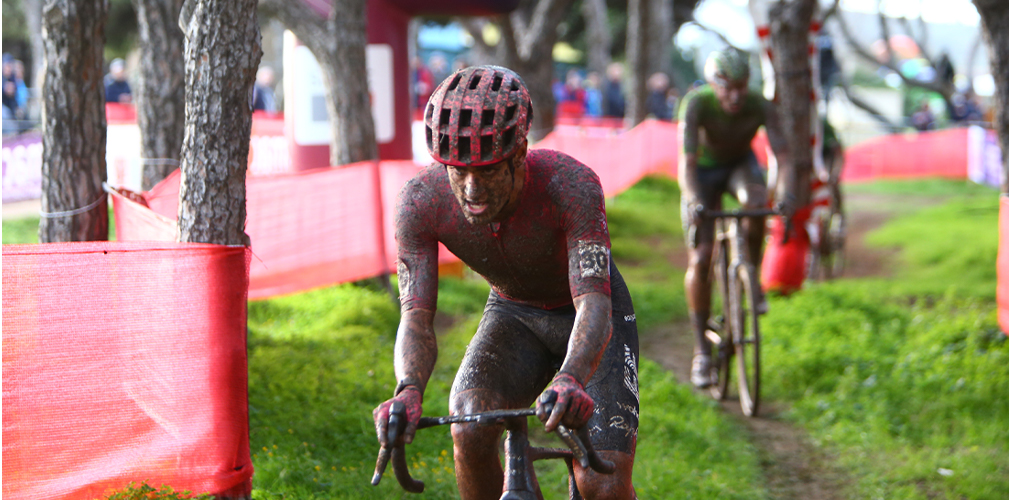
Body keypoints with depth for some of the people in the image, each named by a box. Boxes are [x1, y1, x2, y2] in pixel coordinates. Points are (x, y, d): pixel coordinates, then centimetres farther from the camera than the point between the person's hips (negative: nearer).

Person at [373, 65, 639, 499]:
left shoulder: (571, 184, -36)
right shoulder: (420, 202, -27)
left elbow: (594, 305, -43)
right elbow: (416, 316, -28)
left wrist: (570, 381, -65)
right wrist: (409, 390, -51)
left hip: (589, 316, -2)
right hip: (512, 314, 2)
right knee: (470, 431, -29)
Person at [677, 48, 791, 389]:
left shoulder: (760, 107, -26)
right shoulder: (696, 104, -30)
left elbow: (781, 153, -33)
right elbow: (687, 161, -37)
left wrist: (786, 194, -51)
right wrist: (693, 202, -54)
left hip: (741, 165, 1)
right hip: (704, 171, -1)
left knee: (757, 202, -36)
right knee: (699, 260, -11)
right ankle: (701, 350, -1)